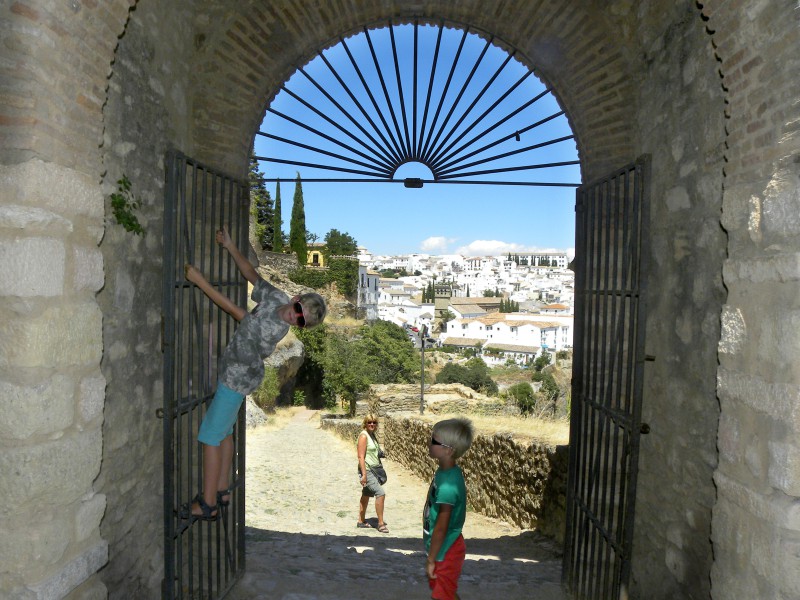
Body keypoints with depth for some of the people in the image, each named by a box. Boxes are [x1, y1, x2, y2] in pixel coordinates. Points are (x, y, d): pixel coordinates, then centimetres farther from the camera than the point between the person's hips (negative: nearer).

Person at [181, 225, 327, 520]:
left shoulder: (274, 330, -30)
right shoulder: (276, 297, -9)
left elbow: (234, 310, -25)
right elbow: (252, 274, 6)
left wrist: (200, 281, -22)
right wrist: (230, 246, -1)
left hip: (237, 378, -9)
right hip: (237, 375, 9)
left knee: (210, 435, -3)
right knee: (224, 431, 18)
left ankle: (207, 504, 5)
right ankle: (221, 491, 30)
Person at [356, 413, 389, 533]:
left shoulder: (372, 435, 11)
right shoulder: (363, 435, -14)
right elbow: (361, 457, -19)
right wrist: (364, 474, -22)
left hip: (374, 470, 9)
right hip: (367, 471, -9)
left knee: (366, 496, 16)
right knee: (381, 493, -13)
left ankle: (361, 521, 27)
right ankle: (381, 523, -5)